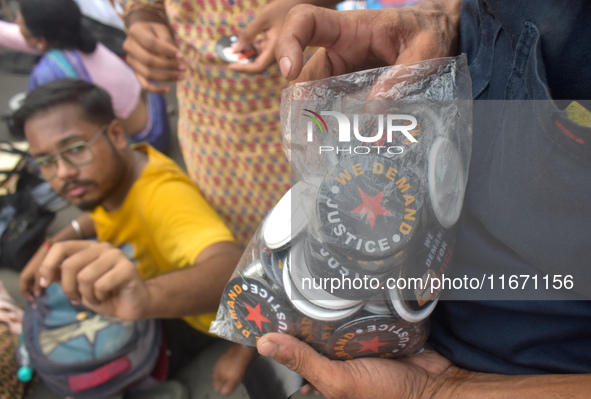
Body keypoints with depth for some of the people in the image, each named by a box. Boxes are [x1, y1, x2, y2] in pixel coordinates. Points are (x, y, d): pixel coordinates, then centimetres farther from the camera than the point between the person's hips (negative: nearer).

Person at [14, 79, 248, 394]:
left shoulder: (163, 195, -38)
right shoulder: (116, 170, -11)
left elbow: (233, 267, -56)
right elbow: (103, 212, 13)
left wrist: (148, 297, -74)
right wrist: (53, 246, -4)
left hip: (188, 320, -7)